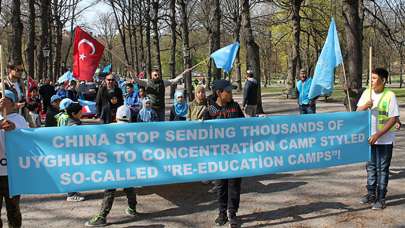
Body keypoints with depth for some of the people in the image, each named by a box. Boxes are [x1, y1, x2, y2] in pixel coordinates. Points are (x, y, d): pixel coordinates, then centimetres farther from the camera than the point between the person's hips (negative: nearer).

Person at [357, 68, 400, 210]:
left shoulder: (390, 96, -13)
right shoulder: (367, 93, 2)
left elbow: (394, 118, -15)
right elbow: (358, 112, 5)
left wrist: (378, 134, -20)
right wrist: (365, 106, -18)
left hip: (384, 140, -5)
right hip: (369, 138, 5)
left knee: (382, 169, 3)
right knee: (371, 167, 15)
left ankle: (381, 199, 12)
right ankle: (371, 194, 28)